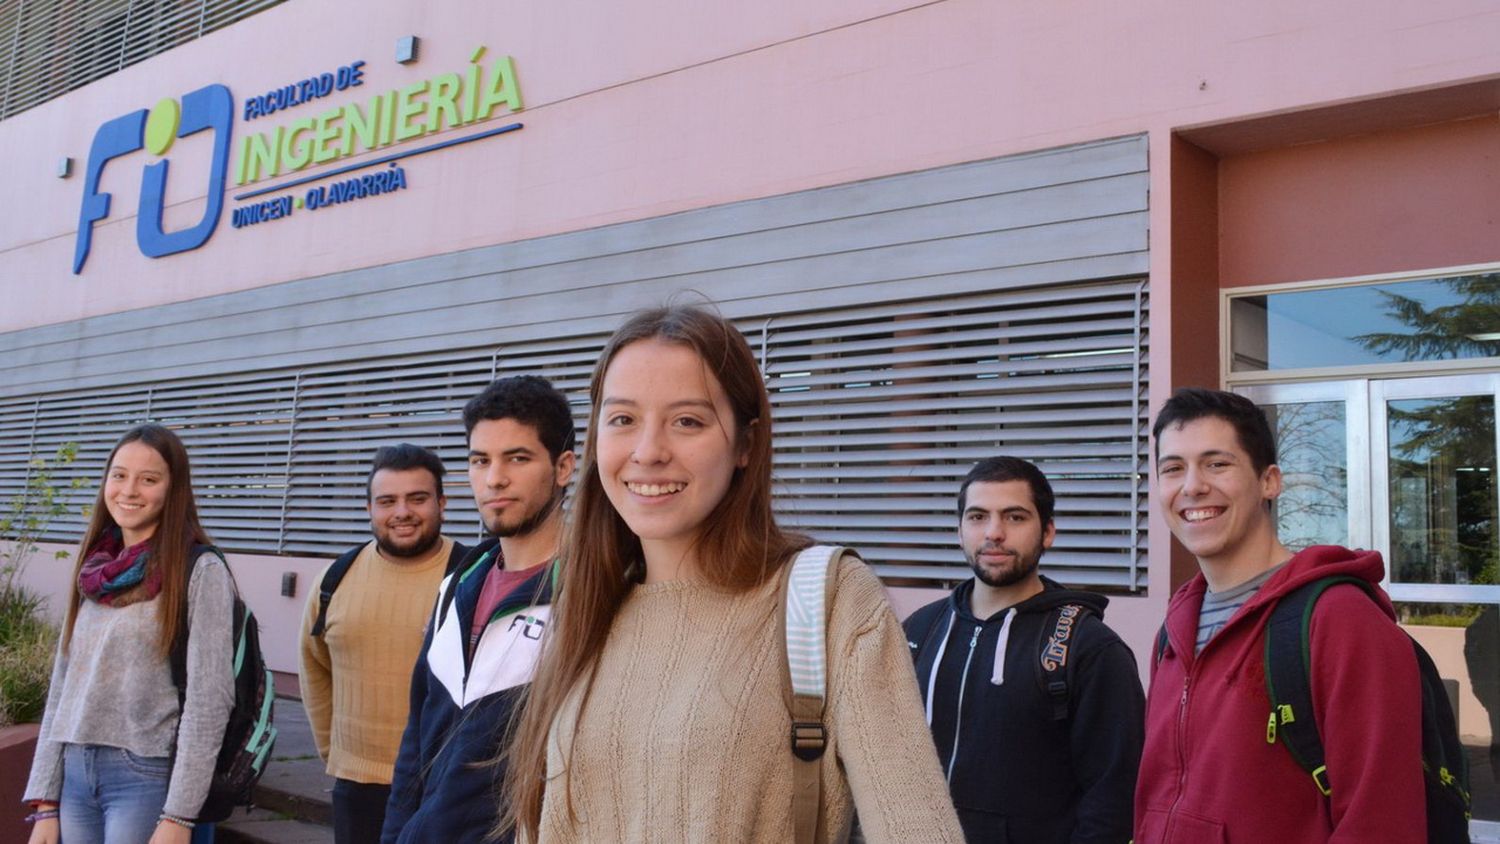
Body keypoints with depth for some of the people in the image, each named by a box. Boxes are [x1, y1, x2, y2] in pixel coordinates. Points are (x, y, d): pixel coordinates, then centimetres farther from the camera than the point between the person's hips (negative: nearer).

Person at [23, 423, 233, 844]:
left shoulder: (200, 572, -10)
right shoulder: (93, 572, 9)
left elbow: (209, 698, -14)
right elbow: (63, 687, 11)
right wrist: (46, 802, 7)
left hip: (149, 777, -6)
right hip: (75, 774, 6)